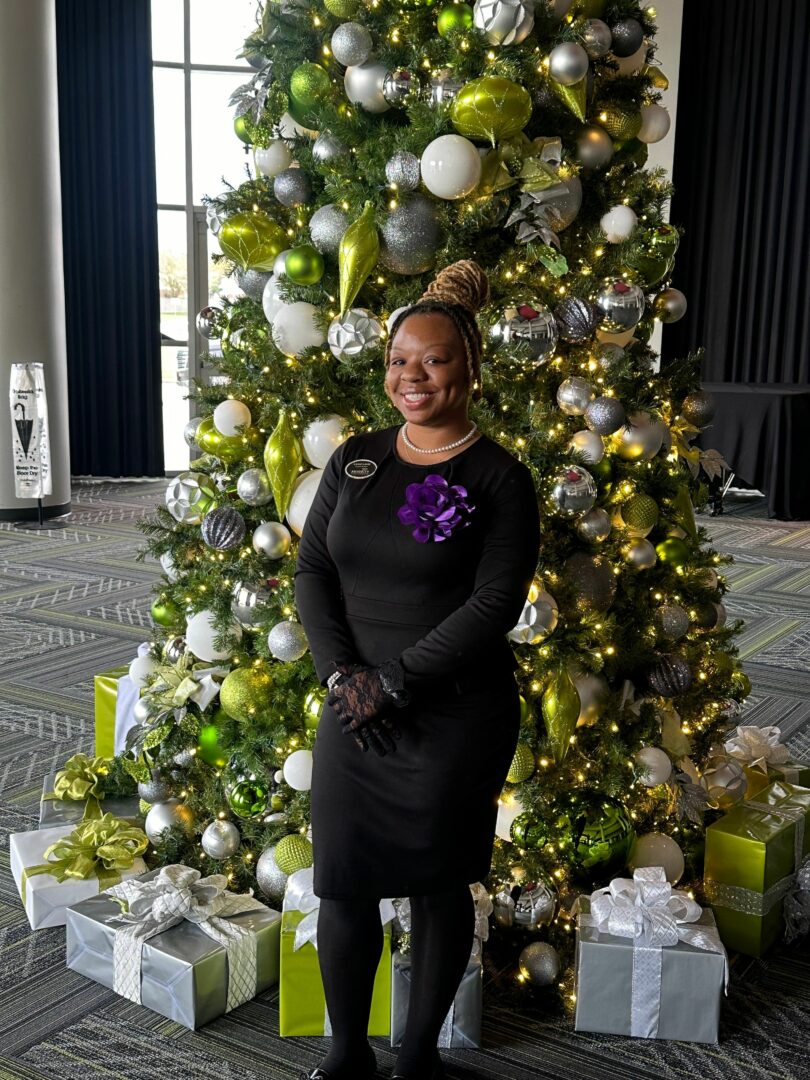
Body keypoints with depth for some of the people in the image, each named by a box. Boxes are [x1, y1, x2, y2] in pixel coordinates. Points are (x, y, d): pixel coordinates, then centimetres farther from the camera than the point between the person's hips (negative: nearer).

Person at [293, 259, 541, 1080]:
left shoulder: (499, 479, -8)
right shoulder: (354, 461, 5)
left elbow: (493, 604, -14)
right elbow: (312, 570, 4)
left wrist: (395, 682, -16)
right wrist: (341, 672, -10)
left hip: (457, 718, -3)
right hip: (353, 709, 4)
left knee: (438, 884, 12)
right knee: (343, 884, 8)